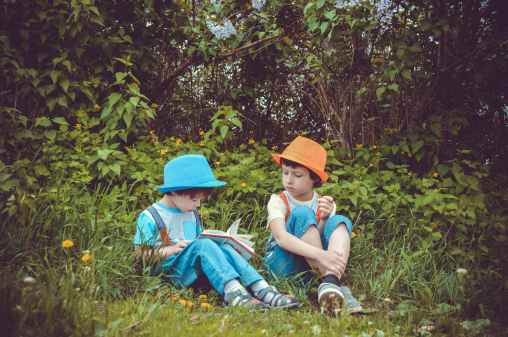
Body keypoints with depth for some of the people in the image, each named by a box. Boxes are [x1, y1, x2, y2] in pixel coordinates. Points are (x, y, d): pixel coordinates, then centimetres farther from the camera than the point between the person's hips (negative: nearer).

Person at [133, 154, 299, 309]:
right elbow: (140, 254, -4)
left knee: (223, 248, -19)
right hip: (171, 274, -6)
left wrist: (216, 242, 4)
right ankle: (233, 293, -47)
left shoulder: (192, 214, 18)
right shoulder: (150, 217, -3)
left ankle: (263, 291, -35)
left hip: (196, 272, 6)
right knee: (202, 245, -29)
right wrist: (169, 250, -18)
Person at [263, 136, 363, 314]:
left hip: (313, 266, 3)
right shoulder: (278, 201, -7)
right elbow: (281, 237, -27)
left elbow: (323, 238, -5)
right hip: (284, 264, -3)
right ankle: (330, 282, -36)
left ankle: (331, 282, -43)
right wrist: (320, 254, -41)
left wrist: (324, 220, -25)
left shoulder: (325, 204, 5)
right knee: (302, 214, -25)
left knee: (339, 222, -18)